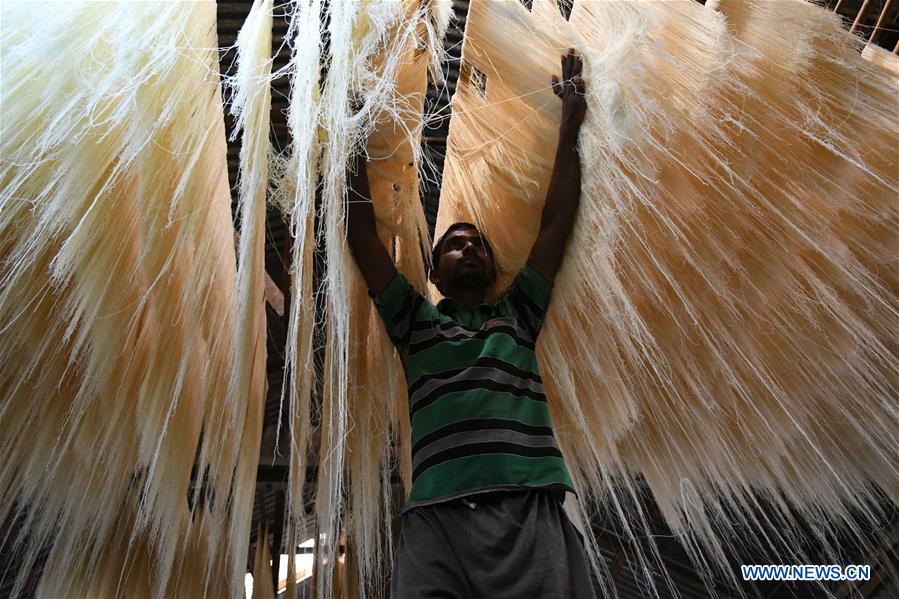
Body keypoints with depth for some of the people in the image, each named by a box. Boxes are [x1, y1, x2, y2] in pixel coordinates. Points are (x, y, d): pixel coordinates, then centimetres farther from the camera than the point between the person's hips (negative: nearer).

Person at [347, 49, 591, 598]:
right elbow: (362, 236, 20)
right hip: (436, 517, 0)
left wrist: (570, 123, 27)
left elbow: (557, 222, 23)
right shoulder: (415, 321, 23)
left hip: (531, 512, 1)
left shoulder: (518, 315, 24)